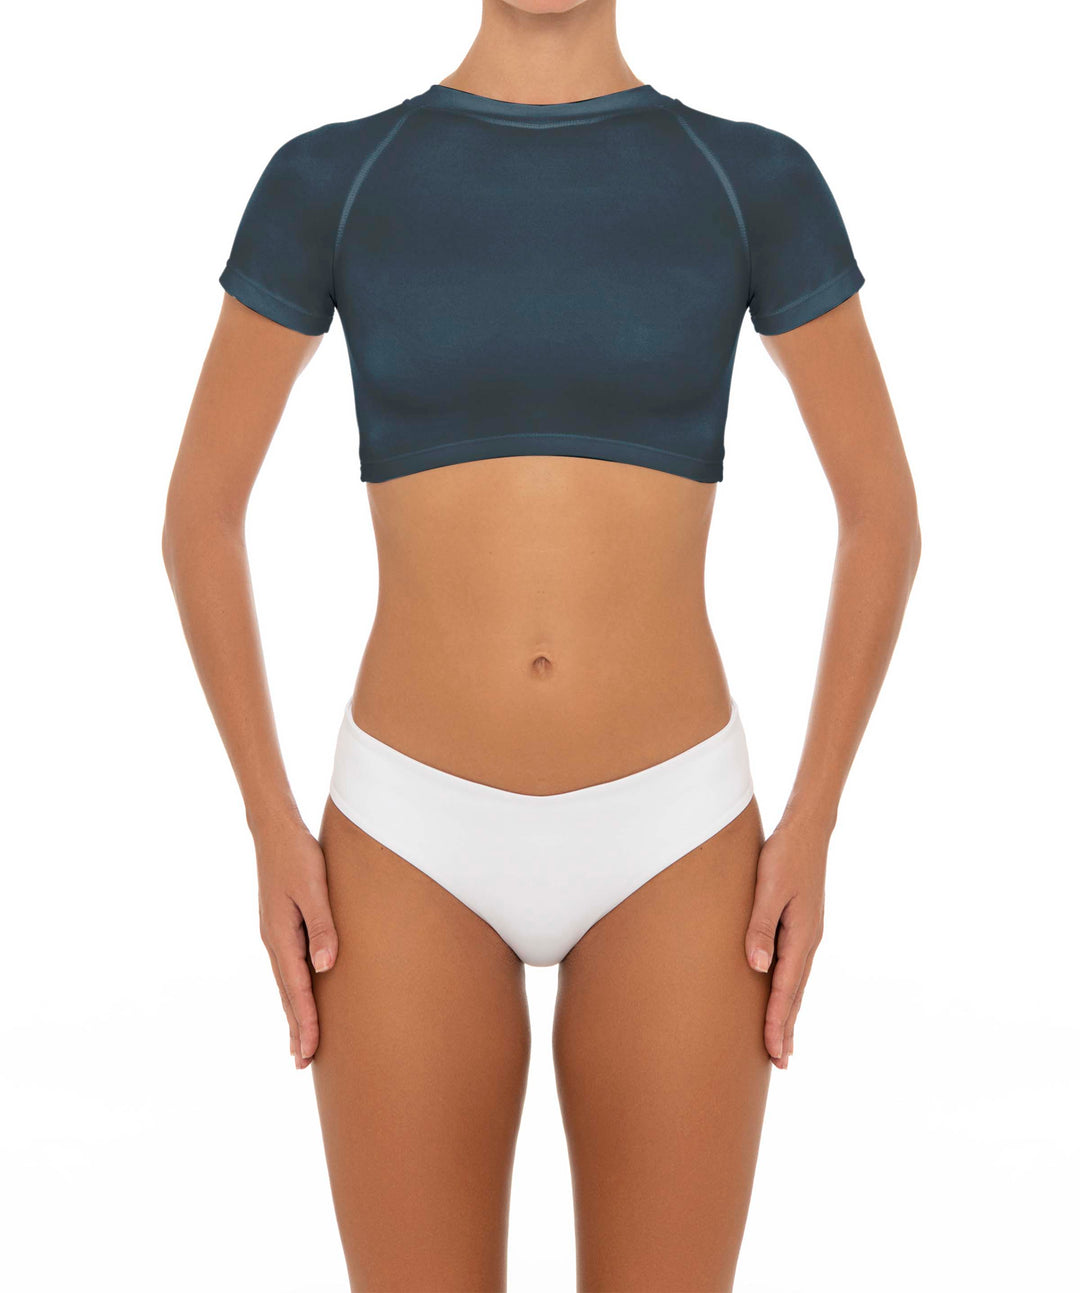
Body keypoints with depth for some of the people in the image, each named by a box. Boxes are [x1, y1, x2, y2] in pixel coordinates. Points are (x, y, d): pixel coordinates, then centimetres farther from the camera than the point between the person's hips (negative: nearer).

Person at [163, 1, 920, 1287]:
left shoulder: (756, 179, 2)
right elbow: (199, 508, 7)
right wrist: (273, 834, -1)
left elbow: (882, 510, 7)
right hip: (416, 841, 0)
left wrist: (810, 833, 0)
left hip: (668, 841, 0)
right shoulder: (325, 179, 1)